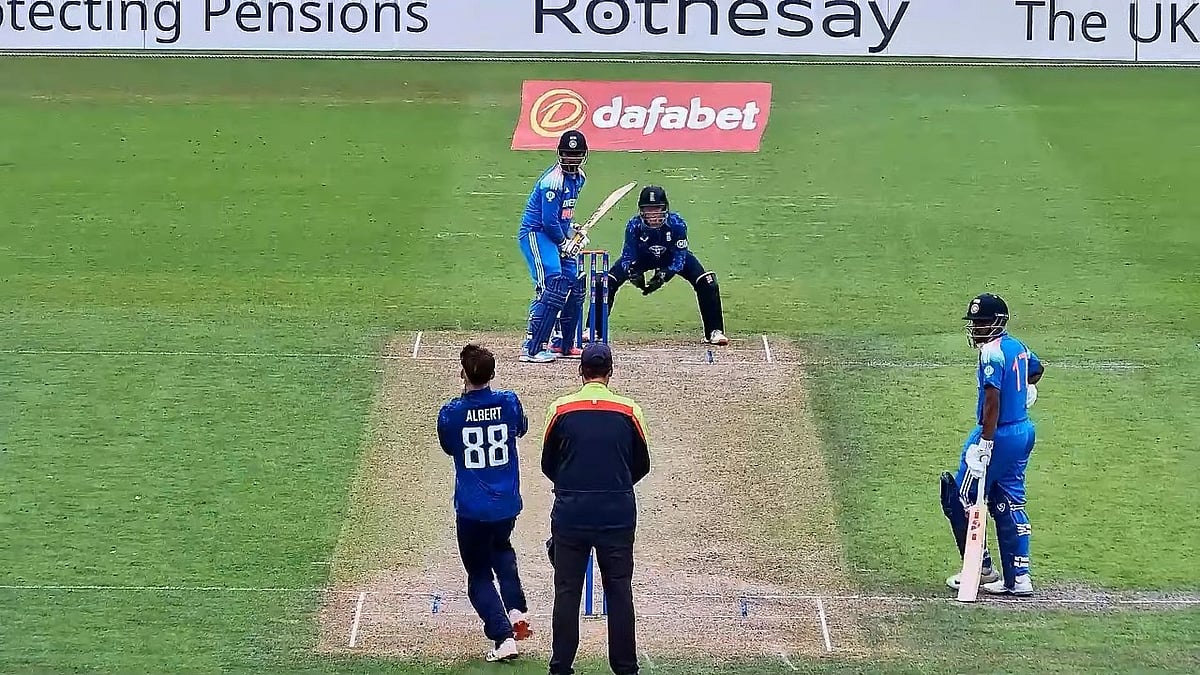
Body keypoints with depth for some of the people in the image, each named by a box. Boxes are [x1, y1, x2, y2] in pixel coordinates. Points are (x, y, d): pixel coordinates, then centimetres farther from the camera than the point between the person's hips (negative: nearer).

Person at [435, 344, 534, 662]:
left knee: (479, 574, 9)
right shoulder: (508, 402, -8)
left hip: (472, 508, -3)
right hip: (507, 504, 3)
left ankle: (503, 637, -6)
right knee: (501, 550, 33)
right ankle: (516, 609, 15)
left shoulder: (450, 413, -14)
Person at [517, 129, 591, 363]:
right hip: (536, 233, -10)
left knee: (575, 286, 12)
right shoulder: (553, 181, -22)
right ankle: (531, 348, -25)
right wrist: (564, 243, -11)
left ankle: (564, 343, 24)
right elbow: (549, 220, -23)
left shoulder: (579, 177, 8)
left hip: (558, 236, 10)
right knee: (552, 285, -22)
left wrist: (572, 229, 7)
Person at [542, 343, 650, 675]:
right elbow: (642, 465, 9)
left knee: (567, 591, 7)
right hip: (618, 515, 0)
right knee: (619, 591, 7)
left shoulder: (560, 409, -4)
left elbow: (548, 465, 7)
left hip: (570, 513, 0)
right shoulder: (629, 411, -3)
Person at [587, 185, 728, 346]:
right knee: (609, 281, -16)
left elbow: (679, 258, -30)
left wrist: (664, 275, -45)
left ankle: (714, 332, -7)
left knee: (707, 283, -20)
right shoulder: (634, 225, -30)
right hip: (643, 258, 1)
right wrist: (633, 273, -45)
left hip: (671, 257, -1)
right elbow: (628, 256, -24)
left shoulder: (676, 223, -34)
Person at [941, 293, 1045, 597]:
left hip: (998, 434, -9)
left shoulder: (992, 353, -18)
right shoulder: (1018, 347, 10)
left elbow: (993, 401, -24)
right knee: (1010, 504, 12)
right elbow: (1036, 368, 32)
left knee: (960, 498, 3)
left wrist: (985, 444, -26)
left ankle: (981, 568, 6)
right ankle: (1018, 577, 10)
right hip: (1024, 431, 9)